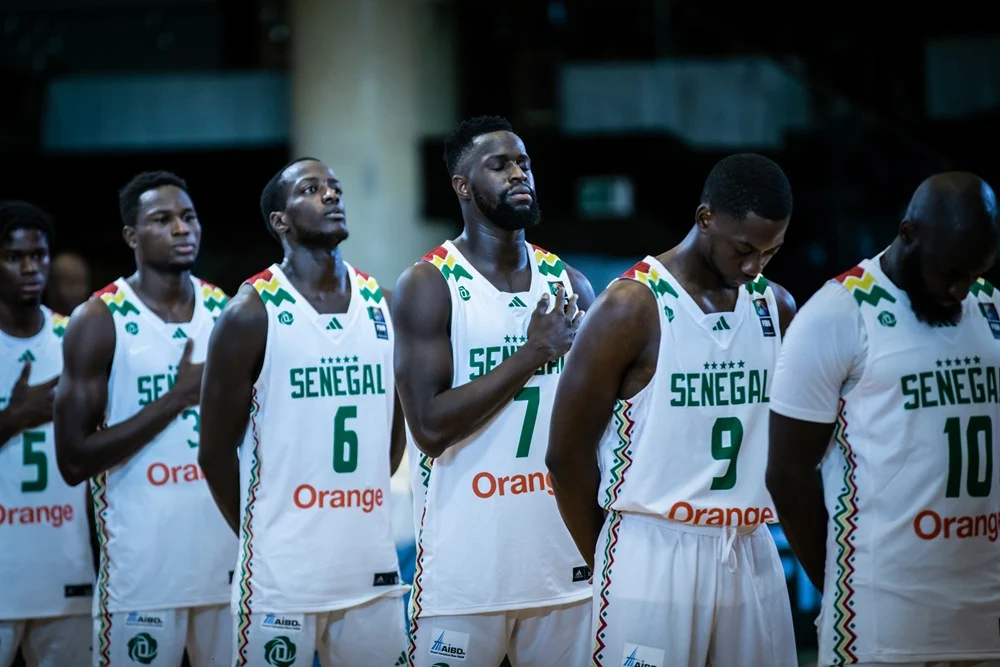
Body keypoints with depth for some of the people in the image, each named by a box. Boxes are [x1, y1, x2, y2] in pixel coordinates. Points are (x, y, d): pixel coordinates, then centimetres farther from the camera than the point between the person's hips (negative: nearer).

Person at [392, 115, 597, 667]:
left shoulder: (568, 284, 9)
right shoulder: (429, 286, -6)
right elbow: (430, 427, -16)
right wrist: (532, 354, -15)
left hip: (562, 557, 4)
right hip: (465, 566, -4)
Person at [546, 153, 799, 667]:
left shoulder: (776, 307, 8)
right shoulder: (632, 307, -8)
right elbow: (568, 452, -5)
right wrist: (608, 564, 3)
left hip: (751, 557, 5)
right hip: (655, 553, -5)